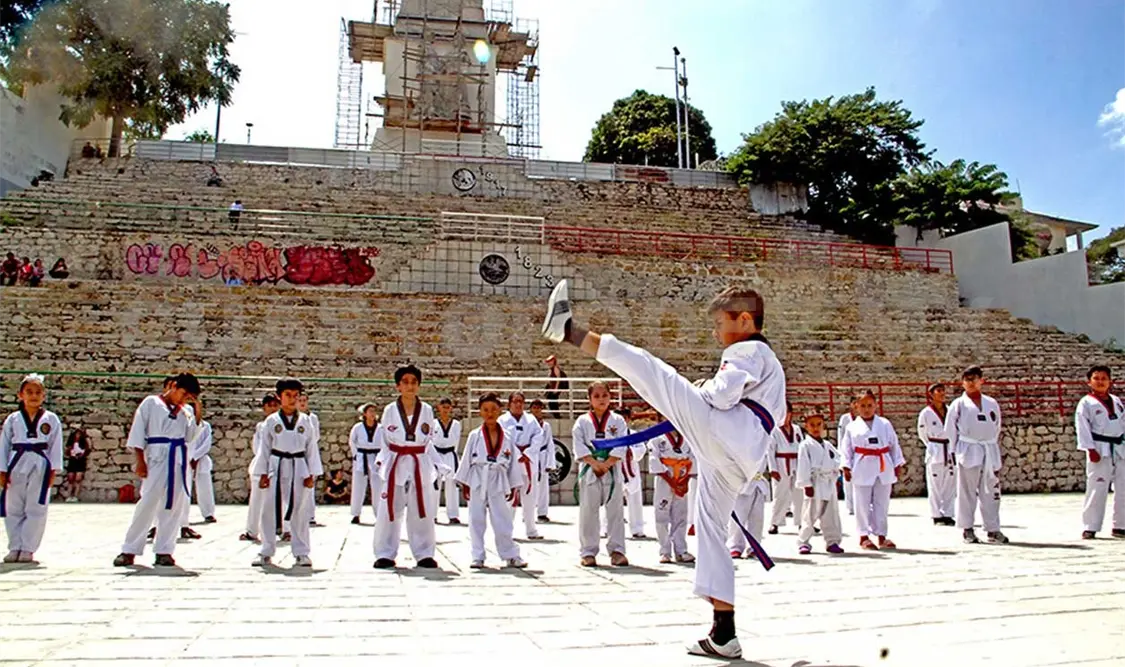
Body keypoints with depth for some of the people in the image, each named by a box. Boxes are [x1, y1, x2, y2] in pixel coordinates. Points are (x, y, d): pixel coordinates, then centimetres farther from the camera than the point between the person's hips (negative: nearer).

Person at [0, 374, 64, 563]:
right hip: (17, 466, 2)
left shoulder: (51, 420, 3)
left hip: (40, 466, -2)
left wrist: (53, 471, -4)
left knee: (36, 509, -1)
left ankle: (27, 549, 6)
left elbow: (56, 446, 1)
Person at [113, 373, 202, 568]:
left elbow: (191, 436, 8)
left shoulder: (186, 410, 14)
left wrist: (197, 413, 1)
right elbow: (137, 433, -1)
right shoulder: (151, 403, 3)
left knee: (174, 506, 4)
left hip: (179, 460, 4)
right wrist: (140, 461, -8)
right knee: (147, 504, -6)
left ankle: (164, 550, 12)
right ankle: (129, 551, 3)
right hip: (156, 458, -4)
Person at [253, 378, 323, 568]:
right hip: (277, 467, 0)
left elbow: (312, 448, 5)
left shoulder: (306, 421, 5)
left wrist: (312, 474, 0)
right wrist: (263, 474, 0)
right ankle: (266, 553, 13)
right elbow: (265, 448, 5)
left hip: (299, 468, 0)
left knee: (300, 511, 4)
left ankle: (301, 553, 12)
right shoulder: (271, 421, 4)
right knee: (270, 510, 2)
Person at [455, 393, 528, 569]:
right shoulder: (475, 435, -1)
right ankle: (478, 557, 16)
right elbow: (466, 460, 2)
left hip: (499, 482, 0)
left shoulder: (507, 436, 3)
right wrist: (464, 484, 0)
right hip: (478, 481, 0)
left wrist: (515, 487, 7)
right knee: (477, 521, 6)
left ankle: (511, 556, 15)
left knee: (503, 521, 4)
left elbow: (512, 462, 7)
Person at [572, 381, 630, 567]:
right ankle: (588, 552, 12)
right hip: (589, 471, 0)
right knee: (588, 512, 4)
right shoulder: (582, 421, 5)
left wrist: (606, 464, -14)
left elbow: (621, 447, -3)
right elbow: (579, 447, -4)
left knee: (615, 512, 2)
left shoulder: (617, 420, 6)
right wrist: (595, 463, -15)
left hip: (612, 471, 0)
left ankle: (616, 550, 9)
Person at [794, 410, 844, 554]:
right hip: (814, 484, -6)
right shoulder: (805, 445, -6)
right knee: (810, 514, -4)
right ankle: (803, 542, 5)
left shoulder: (827, 445, 14)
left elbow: (837, 459, 21)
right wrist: (806, 484, -15)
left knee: (831, 514, 9)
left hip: (829, 483, 6)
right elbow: (803, 466, -11)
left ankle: (832, 541, 18)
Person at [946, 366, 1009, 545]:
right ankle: (967, 529, 9)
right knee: (967, 492, 1)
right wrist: (953, 453, -4)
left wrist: (997, 455, 14)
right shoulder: (958, 405, 0)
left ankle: (993, 529, 15)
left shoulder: (992, 404, 11)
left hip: (990, 452, 3)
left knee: (991, 492, 6)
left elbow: (997, 430, 16)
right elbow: (950, 430, 0)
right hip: (968, 452, -3)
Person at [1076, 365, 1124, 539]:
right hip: (1100, 451, -6)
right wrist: (1090, 449, -17)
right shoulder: (1086, 403, -4)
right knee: (1096, 489, -6)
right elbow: (1082, 428, -10)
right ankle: (1090, 527, 0)